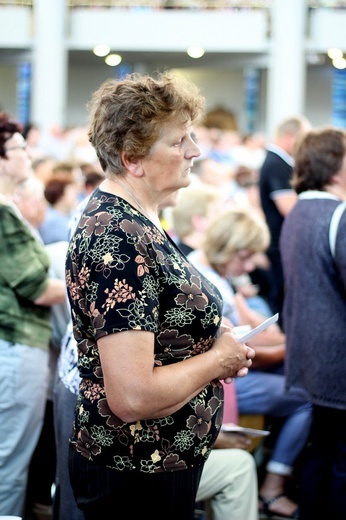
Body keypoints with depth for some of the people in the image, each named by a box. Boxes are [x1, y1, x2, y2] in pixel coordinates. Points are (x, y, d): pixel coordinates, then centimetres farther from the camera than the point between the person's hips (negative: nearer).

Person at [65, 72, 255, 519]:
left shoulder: (127, 218, 6)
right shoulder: (119, 240, -25)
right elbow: (131, 395, -31)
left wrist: (218, 342, 5)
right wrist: (219, 358, -16)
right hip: (137, 478, -10)